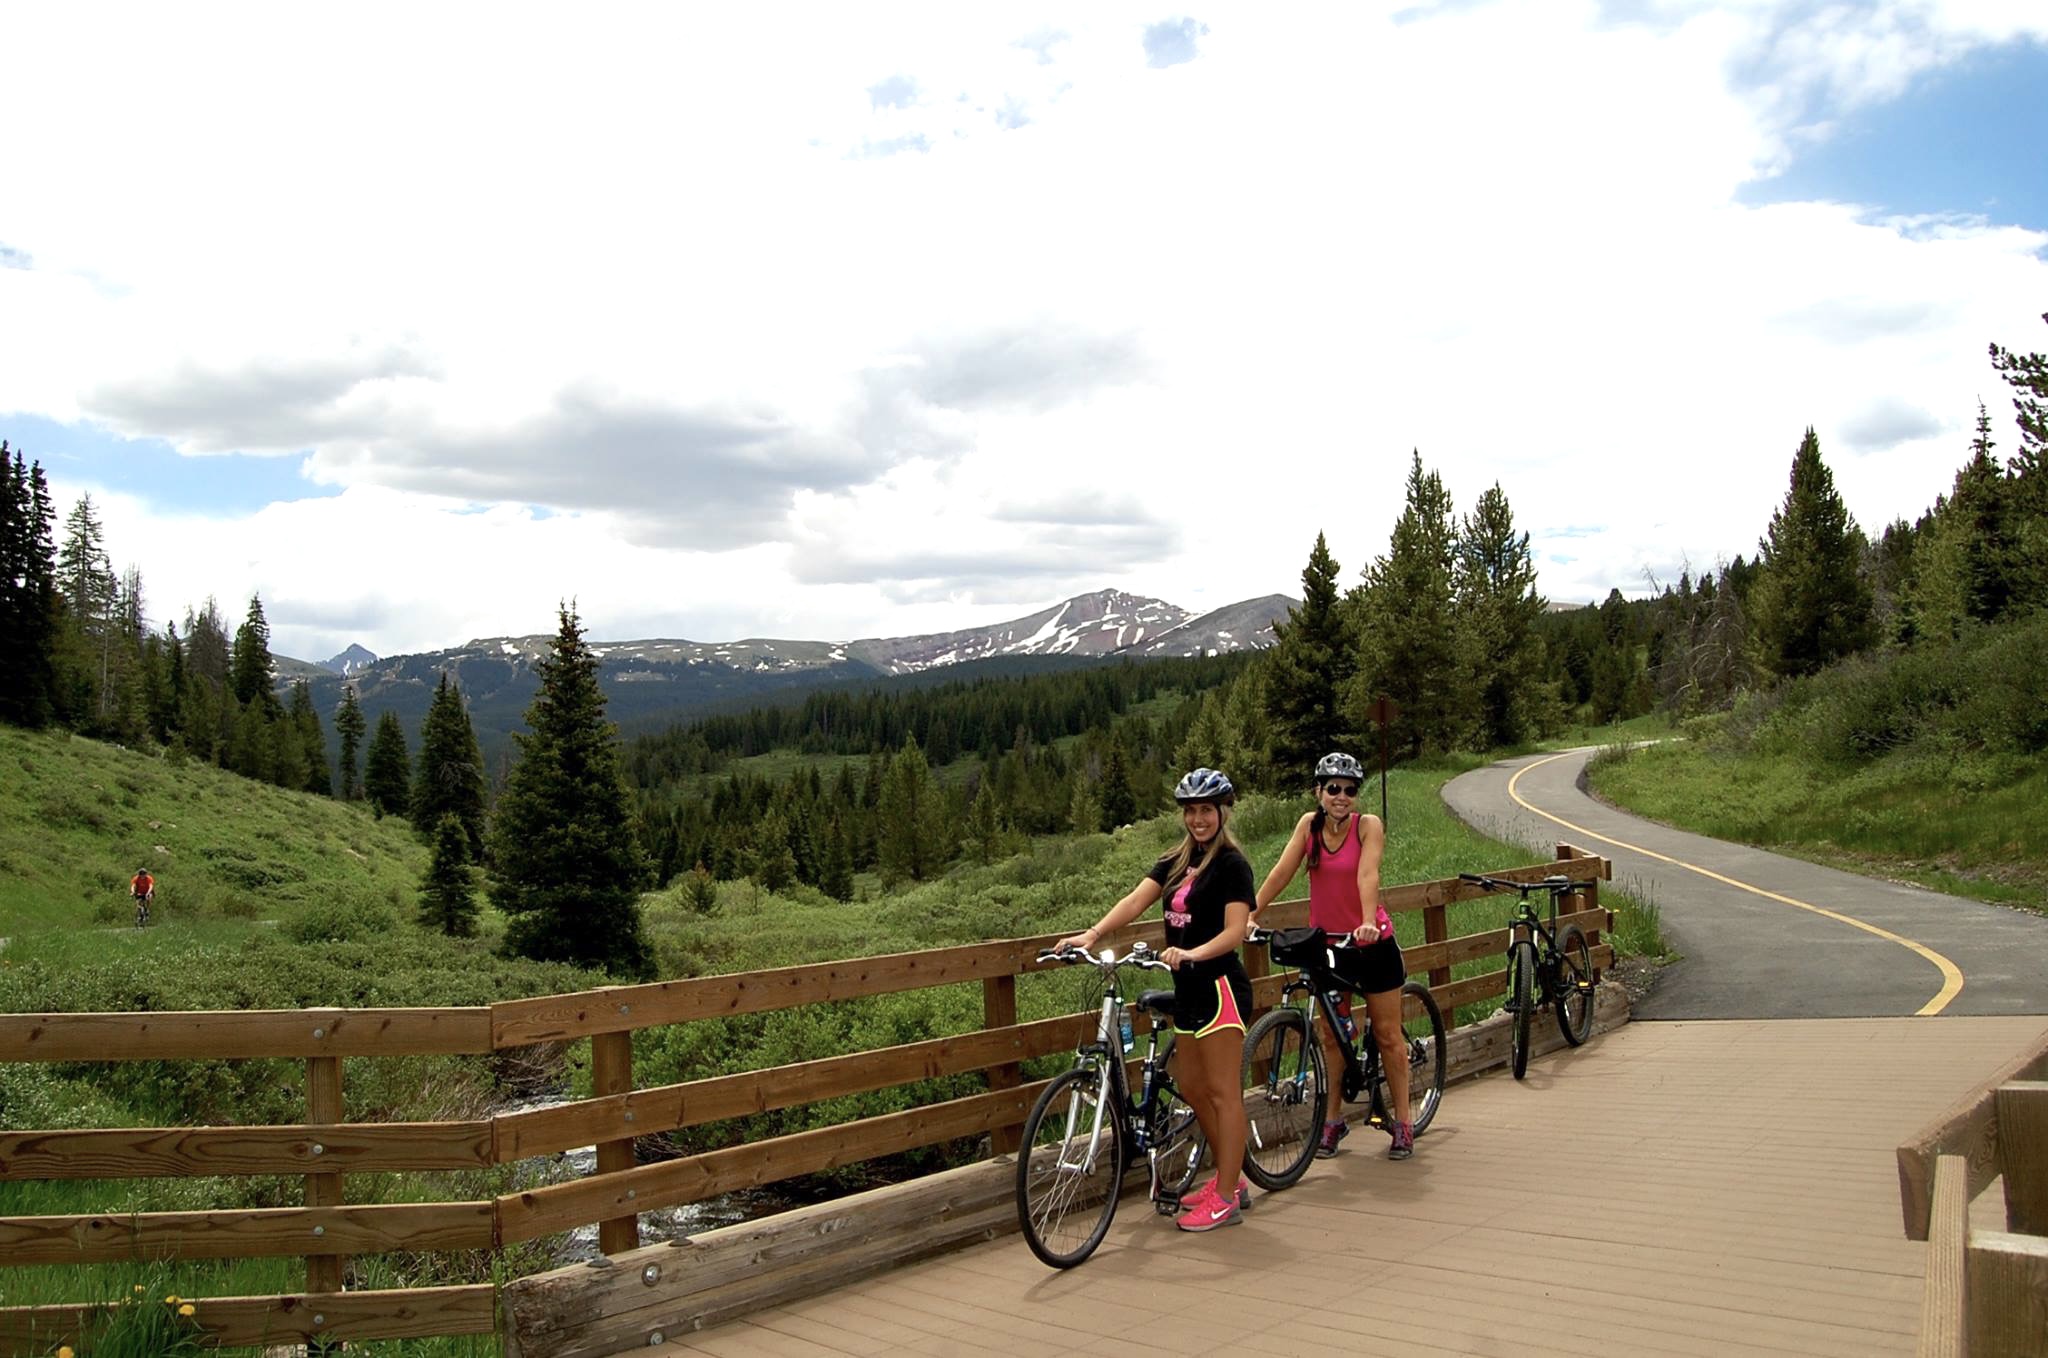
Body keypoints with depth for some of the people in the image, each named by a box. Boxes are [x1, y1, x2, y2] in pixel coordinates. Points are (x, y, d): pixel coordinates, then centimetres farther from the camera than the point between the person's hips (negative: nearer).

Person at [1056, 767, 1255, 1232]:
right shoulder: (1177, 861, 12)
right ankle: (1231, 1177, 29)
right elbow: (1135, 901, -2)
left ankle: (1225, 1198, 7)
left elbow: (1235, 931, -18)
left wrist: (1192, 953, -35)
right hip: (1189, 988, 9)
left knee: (1223, 1093, -2)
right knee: (1191, 1086, 15)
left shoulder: (1231, 864, -10)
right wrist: (1091, 934, -16)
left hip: (1219, 986, -9)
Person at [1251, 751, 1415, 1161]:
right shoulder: (1309, 825, -3)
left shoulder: (1368, 826, -12)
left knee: (1387, 1035, 6)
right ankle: (1333, 1119, 23)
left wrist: (1367, 922, -41)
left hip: (1371, 942, -3)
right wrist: (1249, 914, -17)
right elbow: (1281, 873, -8)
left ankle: (1403, 1123, 18)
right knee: (1331, 1036, 11)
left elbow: (1368, 875, -26)